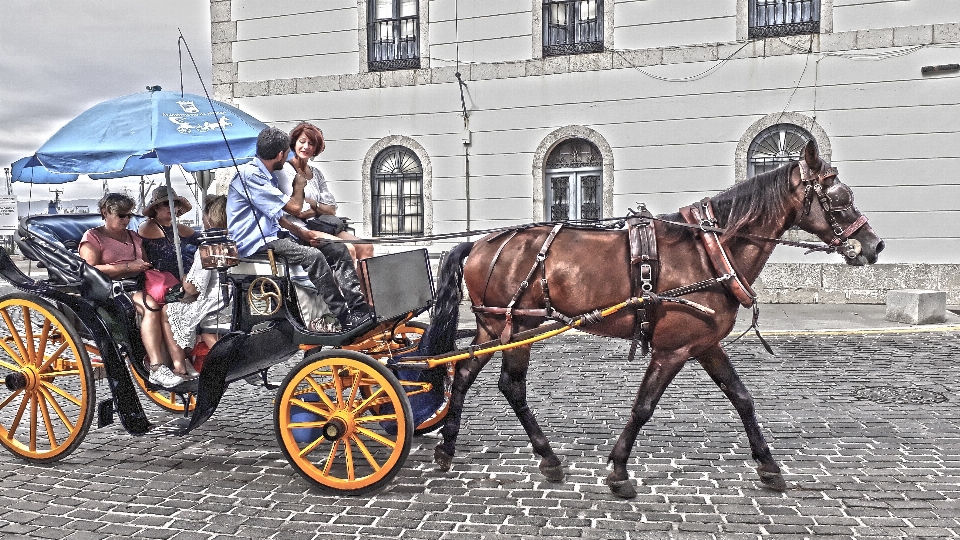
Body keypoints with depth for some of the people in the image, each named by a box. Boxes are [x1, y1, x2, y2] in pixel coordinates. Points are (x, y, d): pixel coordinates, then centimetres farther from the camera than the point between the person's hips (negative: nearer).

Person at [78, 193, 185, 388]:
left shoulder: (133, 237, 26)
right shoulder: (92, 237, 6)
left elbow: (145, 264, 28)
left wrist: (146, 266, 3)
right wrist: (128, 266, -14)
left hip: (136, 286, 6)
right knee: (150, 305, -35)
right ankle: (157, 369, -40)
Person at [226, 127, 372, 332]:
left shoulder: (267, 176, 19)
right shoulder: (249, 174, -15)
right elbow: (294, 207, -16)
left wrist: (302, 233, 4)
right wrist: (298, 186, 5)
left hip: (273, 235, 10)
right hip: (256, 243, -10)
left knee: (338, 250, -4)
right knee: (312, 256, -32)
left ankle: (359, 308, -14)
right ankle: (345, 318, -28)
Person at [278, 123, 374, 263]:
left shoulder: (316, 173, 21)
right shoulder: (285, 170, -2)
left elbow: (332, 209, 12)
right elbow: (300, 211, -11)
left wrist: (312, 204, -5)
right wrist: (321, 209, 6)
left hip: (323, 226, 8)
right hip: (302, 229, -8)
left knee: (366, 248, -11)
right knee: (348, 250, -27)